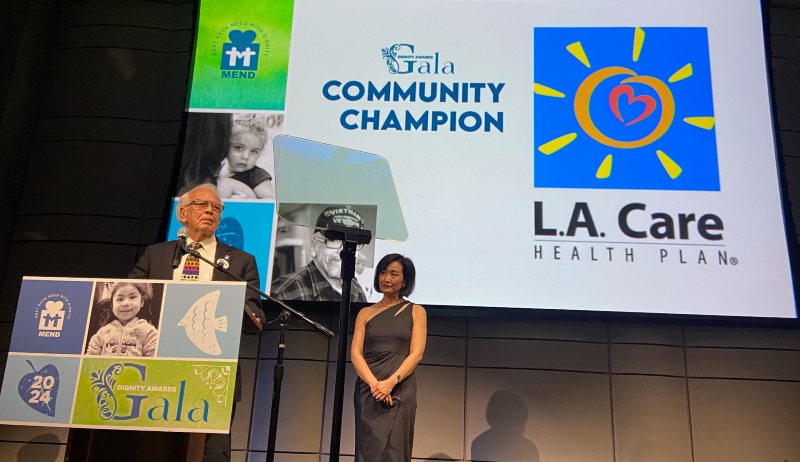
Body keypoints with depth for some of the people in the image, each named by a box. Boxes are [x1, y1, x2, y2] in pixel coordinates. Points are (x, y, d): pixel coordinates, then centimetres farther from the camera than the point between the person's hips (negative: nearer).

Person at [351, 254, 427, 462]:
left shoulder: (415, 311, 7)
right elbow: (355, 353, 3)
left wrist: (391, 382, -17)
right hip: (367, 389, 2)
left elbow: (416, 353, -2)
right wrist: (373, 383, -15)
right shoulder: (365, 313, 12)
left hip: (401, 389, -2)